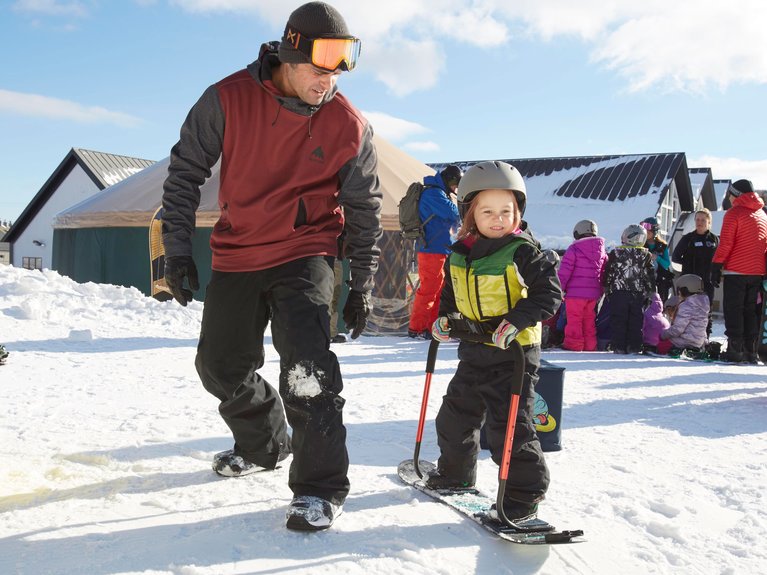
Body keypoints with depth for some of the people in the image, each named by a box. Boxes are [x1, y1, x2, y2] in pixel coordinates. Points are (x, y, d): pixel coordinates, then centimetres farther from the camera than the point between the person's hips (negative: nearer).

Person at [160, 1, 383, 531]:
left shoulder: (349, 126, -10)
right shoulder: (228, 99, -10)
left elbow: (364, 209, 0)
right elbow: (186, 171, -1)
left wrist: (361, 287, 1)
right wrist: (178, 248, -5)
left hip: (305, 254, -3)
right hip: (235, 255, 3)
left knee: (305, 363, -23)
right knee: (221, 366, 13)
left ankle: (322, 487, -9)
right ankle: (264, 445, 39)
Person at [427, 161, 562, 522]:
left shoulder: (524, 252, -14)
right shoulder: (459, 255, 4)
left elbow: (549, 292, -16)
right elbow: (451, 292, 19)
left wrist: (517, 320, -27)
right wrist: (445, 318, 2)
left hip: (513, 352, -7)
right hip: (473, 351, 7)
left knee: (509, 425, -6)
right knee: (455, 415, 19)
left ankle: (524, 492, 10)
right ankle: (455, 472, 41)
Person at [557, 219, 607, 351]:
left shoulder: (573, 249, -7)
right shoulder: (602, 251, 11)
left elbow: (564, 271, -10)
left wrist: (559, 289, -4)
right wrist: (600, 292, 22)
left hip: (575, 292, -5)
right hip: (594, 292, 6)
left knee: (574, 319, 2)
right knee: (589, 320, 15)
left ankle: (573, 344, 3)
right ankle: (590, 345, 20)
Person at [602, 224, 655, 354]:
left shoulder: (615, 253, 0)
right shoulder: (646, 255, 6)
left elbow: (608, 273, 1)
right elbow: (651, 276, 7)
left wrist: (606, 289, 10)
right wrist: (651, 292, 14)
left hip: (618, 292, -2)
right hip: (639, 294, 2)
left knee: (618, 321, 2)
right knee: (636, 322, 7)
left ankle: (618, 347, -1)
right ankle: (634, 347, 6)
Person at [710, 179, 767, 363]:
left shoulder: (734, 213, -8)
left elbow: (725, 244, -13)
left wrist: (716, 267, -9)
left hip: (736, 272, -6)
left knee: (733, 311, -1)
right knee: (751, 312, 12)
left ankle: (735, 350, -4)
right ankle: (751, 351, 11)